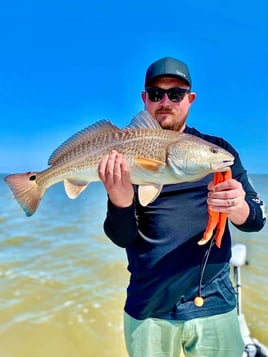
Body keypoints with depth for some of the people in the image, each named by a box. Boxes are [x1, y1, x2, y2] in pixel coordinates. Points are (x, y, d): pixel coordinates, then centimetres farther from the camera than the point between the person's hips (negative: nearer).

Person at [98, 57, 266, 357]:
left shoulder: (217, 149, 0)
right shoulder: (128, 156, -3)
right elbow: (122, 238, -8)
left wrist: (236, 208, -25)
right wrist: (120, 200, -29)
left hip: (214, 304, 1)